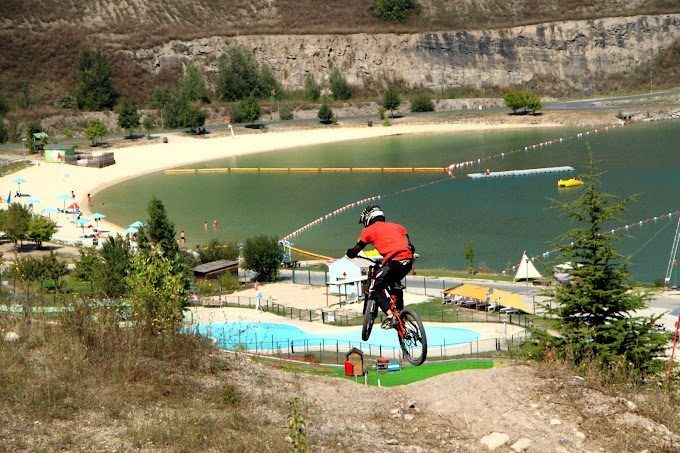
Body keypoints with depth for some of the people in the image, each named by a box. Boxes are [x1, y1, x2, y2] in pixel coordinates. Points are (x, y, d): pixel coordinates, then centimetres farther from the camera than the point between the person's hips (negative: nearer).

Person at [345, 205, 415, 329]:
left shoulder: (368, 230, 15)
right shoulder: (397, 226, 29)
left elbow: (354, 252, 17)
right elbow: (411, 247, 22)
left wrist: (350, 252, 39)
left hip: (393, 261, -6)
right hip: (408, 261, 6)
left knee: (375, 289, 7)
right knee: (395, 284, 33)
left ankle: (390, 317, -11)